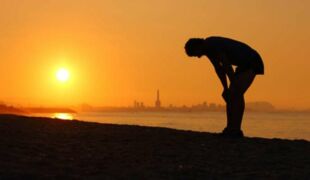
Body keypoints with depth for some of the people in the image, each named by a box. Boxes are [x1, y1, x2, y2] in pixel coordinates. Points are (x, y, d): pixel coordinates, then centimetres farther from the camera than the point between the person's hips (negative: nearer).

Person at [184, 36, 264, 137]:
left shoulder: (213, 45, -24)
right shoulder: (208, 48, 5)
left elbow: (227, 66, -26)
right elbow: (219, 69, 9)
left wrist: (234, 87, -21)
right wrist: (226, 88, 4)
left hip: (252, 63, -10)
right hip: (243, 64, 10)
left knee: (237, 94, -18)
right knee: (230, 94, 2)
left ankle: (236, 130, -18)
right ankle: (230, 129, 1)